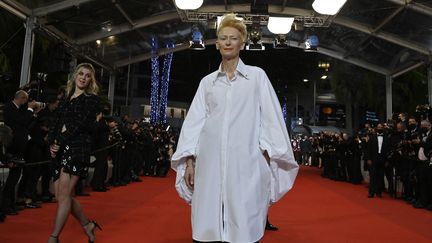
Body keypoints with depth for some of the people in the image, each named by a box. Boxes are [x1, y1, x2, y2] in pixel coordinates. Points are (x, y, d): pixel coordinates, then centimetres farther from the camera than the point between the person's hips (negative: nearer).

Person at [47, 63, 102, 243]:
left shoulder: (91, 99, 1)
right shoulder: (66, 98, 20)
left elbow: (81, 125, -10)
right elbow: (57, 124, 14)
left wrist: (60, 142, -12)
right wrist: (52, 143, -2)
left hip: (77, 148, -7)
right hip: (60, 149, 7)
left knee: (64, 194, -10)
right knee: (62, 195, 6)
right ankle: (87, 224, 23)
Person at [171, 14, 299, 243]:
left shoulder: (257, 76, 9)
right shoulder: (207, 82, 14)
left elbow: (270, 117, 4)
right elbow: (194, 121, 12)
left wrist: (267, 156, -5)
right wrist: (189, 160, 4)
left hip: (246, 163, -2)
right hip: (210, 163, 2)